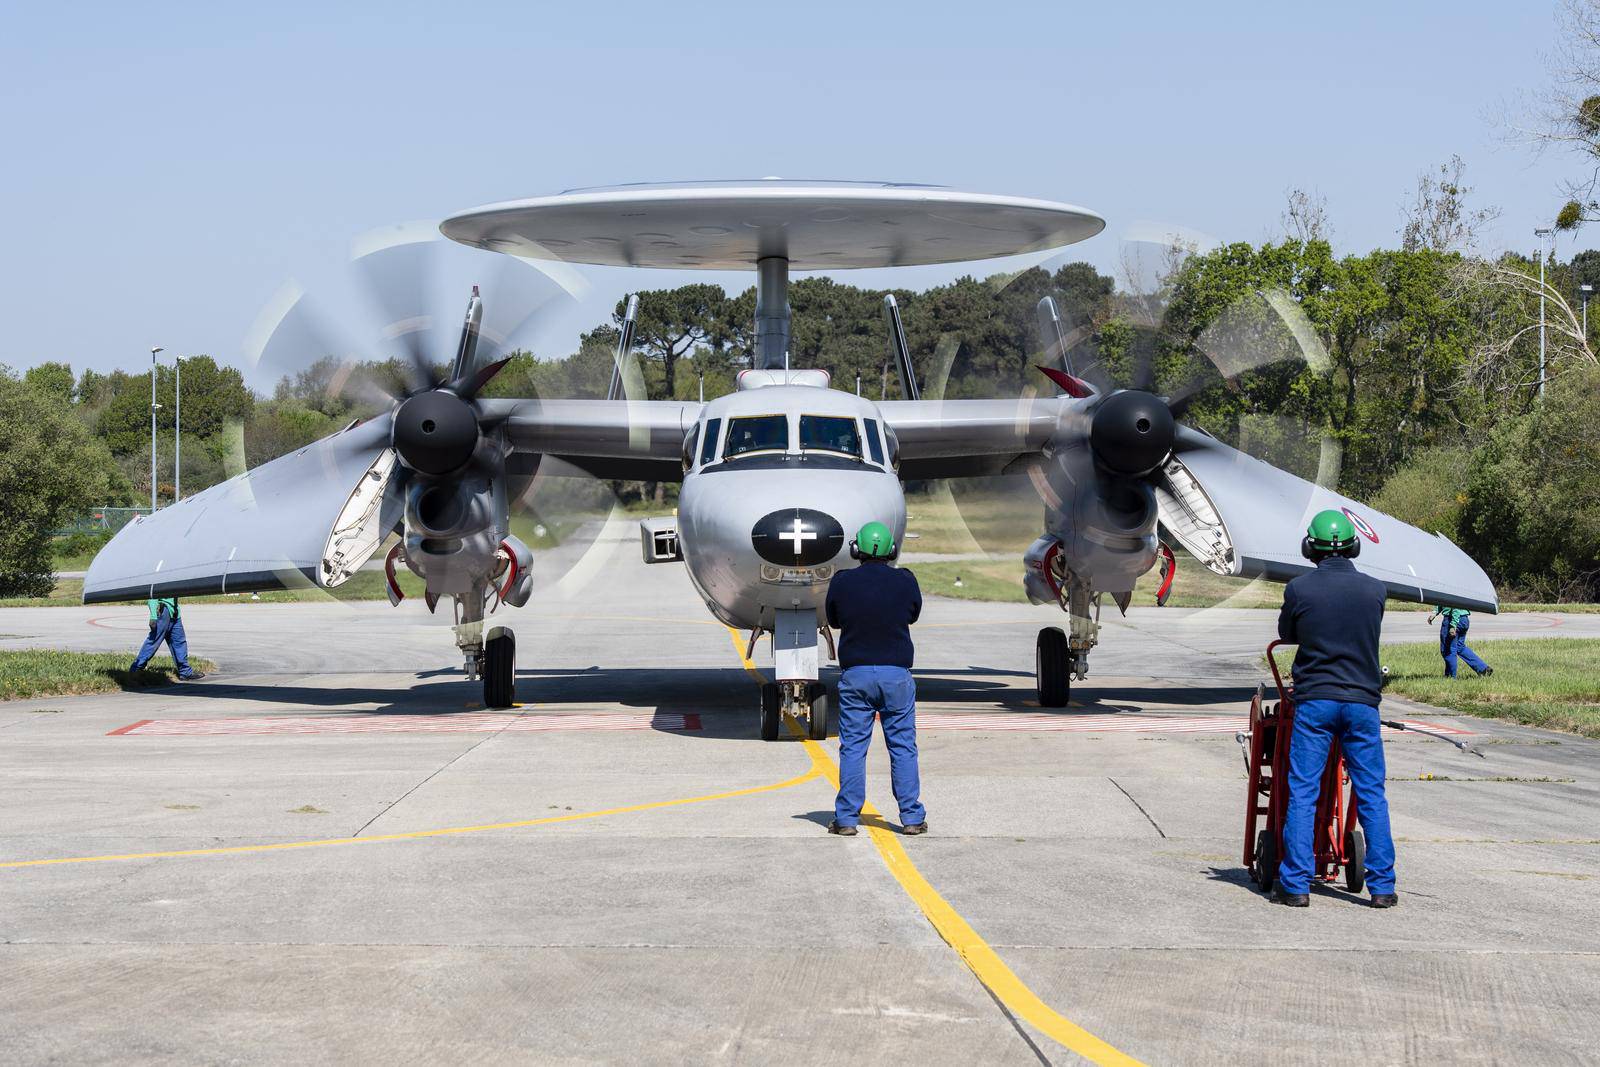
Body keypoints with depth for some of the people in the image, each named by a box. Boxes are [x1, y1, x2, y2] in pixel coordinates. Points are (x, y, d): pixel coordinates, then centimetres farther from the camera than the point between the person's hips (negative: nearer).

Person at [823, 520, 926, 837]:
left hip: (855, 673, 0)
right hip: (897, 673, 0)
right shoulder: (905, 582, -5)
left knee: (852, 746, 5)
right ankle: (912, 817, 8)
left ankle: (846, 818, 4)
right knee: (903, 746, 6)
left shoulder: (842, 582, -6)